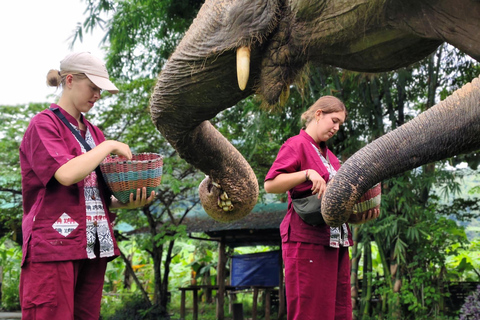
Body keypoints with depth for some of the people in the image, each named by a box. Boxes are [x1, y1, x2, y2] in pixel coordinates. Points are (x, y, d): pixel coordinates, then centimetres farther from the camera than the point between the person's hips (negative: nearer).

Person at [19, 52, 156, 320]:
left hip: (94, 245, 7)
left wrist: (128, 203, -2)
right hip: (54, 247, -6)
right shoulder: (44, 124, -3)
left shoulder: (93, 132, 17)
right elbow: (66, 174, -20)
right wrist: (109, 146, -9)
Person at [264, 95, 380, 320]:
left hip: (336, 240, 8)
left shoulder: (328, 155, 21)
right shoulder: (297, 145, -2)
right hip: (308, 240, -8)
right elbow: (270, 184, -13)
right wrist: (308, 173, -22)